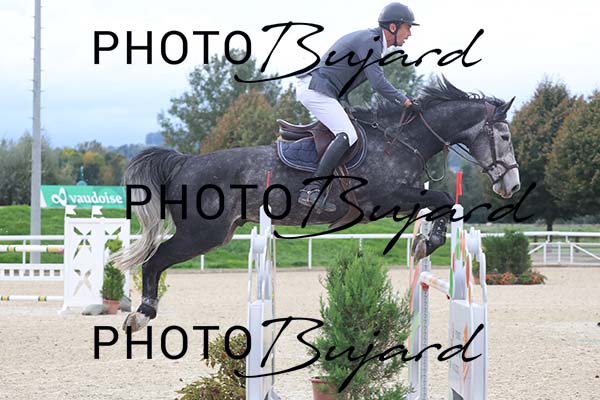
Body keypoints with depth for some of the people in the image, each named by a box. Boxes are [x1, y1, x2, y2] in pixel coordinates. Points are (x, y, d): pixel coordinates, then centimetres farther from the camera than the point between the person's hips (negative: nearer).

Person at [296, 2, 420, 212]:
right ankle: (312, 190, -28)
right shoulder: (368, 41, -17)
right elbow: (378, 83, -24)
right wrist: (407, 102, -18)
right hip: (315, 89, -11)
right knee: (347, 135, -23)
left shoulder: (375, 42, 14)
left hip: (313, 88, 11)